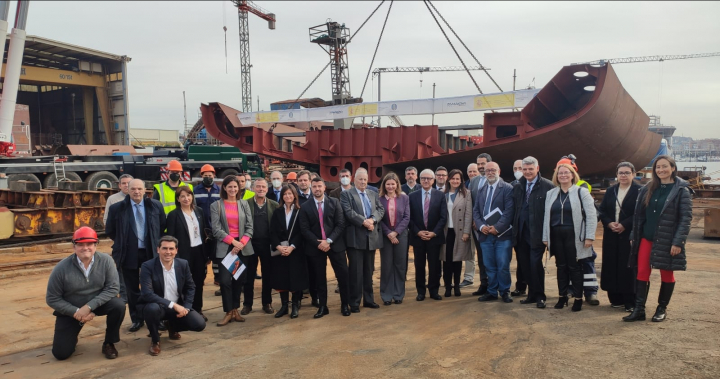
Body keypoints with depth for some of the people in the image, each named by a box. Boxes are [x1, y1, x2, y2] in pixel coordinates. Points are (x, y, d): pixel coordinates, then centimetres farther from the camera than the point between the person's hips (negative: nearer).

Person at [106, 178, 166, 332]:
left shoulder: (156, 205, -2)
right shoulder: (117, 208, -5)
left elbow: (163, 225, 11)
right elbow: (109, 231, 7)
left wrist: (155, 241, 7)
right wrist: (122, 243, 8)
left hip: (150, 252, 1)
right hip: (129, 254, 0)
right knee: (132, 289, 9)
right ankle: (136, 319, 22)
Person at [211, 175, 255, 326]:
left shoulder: (244, 204, 9)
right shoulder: (216, 205, 2)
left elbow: (249, 226, 4)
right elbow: (216, 229, -5)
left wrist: (241, 243, -11)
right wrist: (233, 241, -14)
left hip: (243, 247, 3)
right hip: (225, 247, -2)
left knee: (239, 279, 7)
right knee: (225, 280, -9)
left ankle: (235, 309, 20)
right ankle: (228, 312, 3)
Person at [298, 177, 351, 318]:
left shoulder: (334, 202, 2)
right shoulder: (305, 207, 2)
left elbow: (340, 224, -4)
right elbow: (305, 229, -3)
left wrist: (329, 241, -14)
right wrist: (318, 243, -14)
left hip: (335, 244, 0)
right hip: (315, 246, 0)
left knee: (343, 275, 1)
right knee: (320, 277, 8)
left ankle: (345, 305, 17)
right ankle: (322, 307, 19)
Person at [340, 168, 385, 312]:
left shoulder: (373, 194, 16)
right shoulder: (346, 194, 0)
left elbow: (381, 209, 6)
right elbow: (349, 212, -13)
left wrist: (372, 219, -13)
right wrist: (364, 221, -19)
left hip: (371, 237, 5)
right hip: (355, 238, -5)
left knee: (369, 271, 13)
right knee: (356, 271, -1)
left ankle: (369, 299, 24)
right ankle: (354, 303, 7)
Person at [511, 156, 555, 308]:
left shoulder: (548, 186, -6)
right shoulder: (518, 187, 12)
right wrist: (515, 229, 7)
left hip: (537, 233, -5)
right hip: (521, 233, 6)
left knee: (536, 264, -5)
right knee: (524, 265, 10)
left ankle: (539, 296, 10)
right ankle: (531, 294, 22)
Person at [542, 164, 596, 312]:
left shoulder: (581, 192, -2)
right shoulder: (551, 194, 12)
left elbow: (591, 216, -7)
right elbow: (547, 216, 10)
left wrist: (589, 237, -13)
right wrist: (546, 237, 7)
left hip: (573, 235, -4)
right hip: (556, 235, 4)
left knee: (574, 267, 2)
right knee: (561, 266, 10)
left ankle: (578, 298, 13)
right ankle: (562, 296, 20)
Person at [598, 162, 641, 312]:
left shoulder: (639, 191, -3)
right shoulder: (610, 191, 13)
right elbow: (602, 211, 10)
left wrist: (624, 225, -17)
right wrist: (609, 223, -8)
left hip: (630, 235, -5)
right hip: (611, 235, 5)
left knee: (629, 267, -3)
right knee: (612, 266, 6)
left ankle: (630, 301, 5)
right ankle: (616, 298, 16)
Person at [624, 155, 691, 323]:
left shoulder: (681, 190, -6)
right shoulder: (648, 189, 7)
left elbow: (686, 217, -10)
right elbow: (639, 214, 10)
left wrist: (678, 242, -15)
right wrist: (633, 236, 7)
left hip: (667, 240, -4)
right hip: (647, 238, 4)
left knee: (667, 274, 9)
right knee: (642, 272, 2)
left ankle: (662, 309, 23)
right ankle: (639, 309, 7)